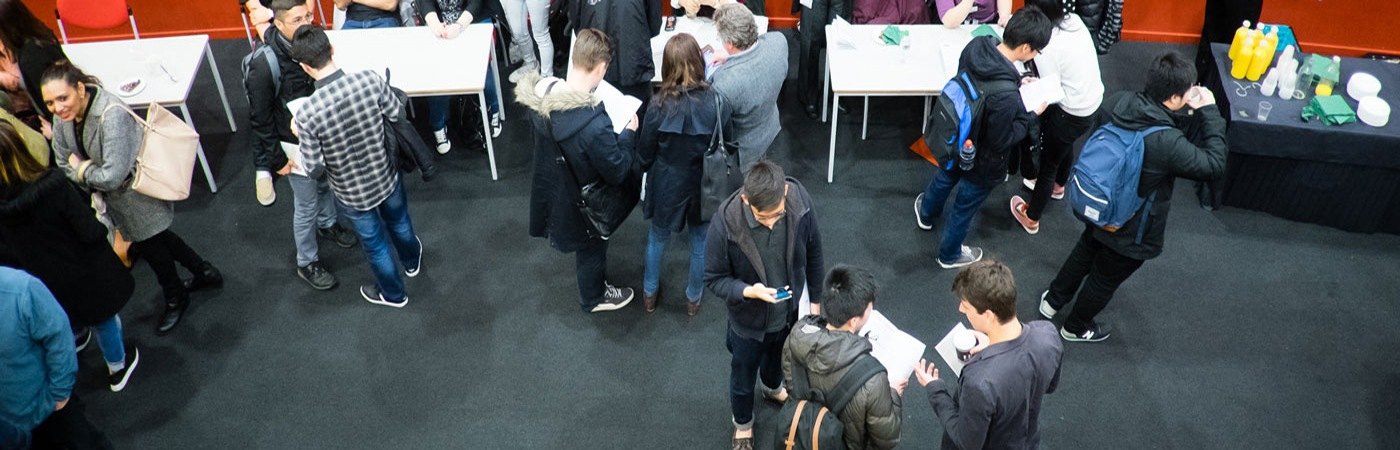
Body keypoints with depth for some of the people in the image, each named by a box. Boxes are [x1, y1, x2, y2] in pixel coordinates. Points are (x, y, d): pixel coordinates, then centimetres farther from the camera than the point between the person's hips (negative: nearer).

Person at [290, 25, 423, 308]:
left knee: (375, 244, 25)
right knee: (399, 223, 33)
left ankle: (394, 294, 50)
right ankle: (412, 262, 63)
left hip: (352, 194, -2)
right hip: (386, 177, 2)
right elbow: (399, 117, -9)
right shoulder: (370, 80, -25)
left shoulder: (307, 113, -30)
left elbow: (315, 171, -20)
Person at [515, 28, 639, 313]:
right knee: (592, 248, 25)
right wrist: (629, 132, -12)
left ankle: (586, 271, 66)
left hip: (551, 187, 6)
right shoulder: (595, 125, -42)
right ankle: (594, 297, 53)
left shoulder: (541, 95, -20)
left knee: (582, 243, 36)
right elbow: (618, 172, -27)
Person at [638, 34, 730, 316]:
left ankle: (649, 294, 46)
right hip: (704, 184, 1)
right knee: (701, 242, 24)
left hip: (667, 185, 0)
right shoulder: (715, 101, -23)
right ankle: (693, 298, 44)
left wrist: (649, 171, 10)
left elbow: (645, 154, -12)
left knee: (657, 237, 26)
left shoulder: (661, 107, -25)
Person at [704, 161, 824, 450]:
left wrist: (815, 298, 3)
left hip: (791, 309, 3)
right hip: (749, 319, -3)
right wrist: (749, 291, -38)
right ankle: (743, 423, 56)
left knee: (779, 357, 34)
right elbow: (714, 279, -20)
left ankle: (773, 387, 69)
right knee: (743, 376, 24)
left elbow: (813, 252, -8)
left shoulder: (800, 200, -27)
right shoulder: (725, 224, -36)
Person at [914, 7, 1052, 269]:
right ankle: (950, 254, 50)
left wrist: (1016, 83, -4)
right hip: (982, 162, -6)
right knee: (965, 207, 22)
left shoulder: (976, 46, -22)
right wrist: (1032, 115, -15)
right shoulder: (1006, 97, -43)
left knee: (945, 176, 37)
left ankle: (926, 213, 68)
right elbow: (1001, 141, -26)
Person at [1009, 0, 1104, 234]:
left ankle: (1031, 218, 30)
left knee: (1048, 163, 11)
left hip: (1073, 112, -8)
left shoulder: (1046, 47, -27)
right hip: (1094, 99, 8)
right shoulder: (1074, 20, -5)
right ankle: (1058, 186, 63)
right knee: (1064, 145, 35)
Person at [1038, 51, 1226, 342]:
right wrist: (1210, 112, -18)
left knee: (1086, 249, 34)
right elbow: (1214, 165, -22)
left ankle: (1053, 300, 56)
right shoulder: (1167, 143, -37)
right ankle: (1076, 327, 47)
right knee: (1106, 279, 21)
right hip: (1129, 232, -6)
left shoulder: (1116, 102, -20)